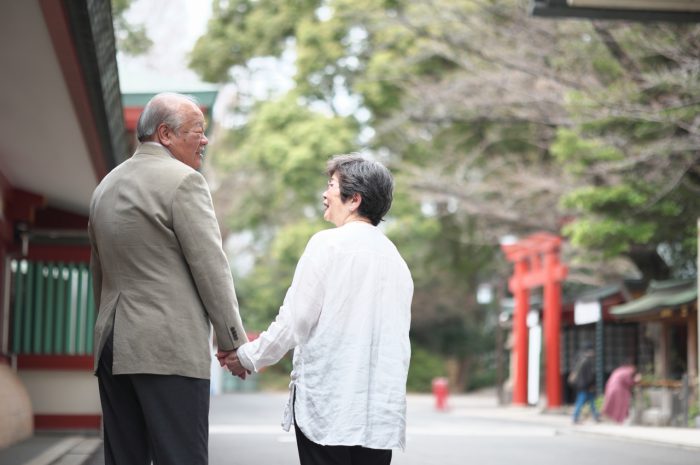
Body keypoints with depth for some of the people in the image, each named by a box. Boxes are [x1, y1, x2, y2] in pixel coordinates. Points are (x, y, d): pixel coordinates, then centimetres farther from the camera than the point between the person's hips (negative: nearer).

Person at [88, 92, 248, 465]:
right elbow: (210, 267, -10)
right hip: (169, 349, -8)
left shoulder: (105, 186, 17)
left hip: (112, 349, 8)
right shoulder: (183, 181, -7)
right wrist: (234, 340, -3)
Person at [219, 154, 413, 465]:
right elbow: (398, 340, 13)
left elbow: (294, 320, -7)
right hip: (382, 414, 5)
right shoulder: (396, 261, 12)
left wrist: (248, 357, 6)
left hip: (327, 406, -5)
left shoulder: (328, 244, -5)